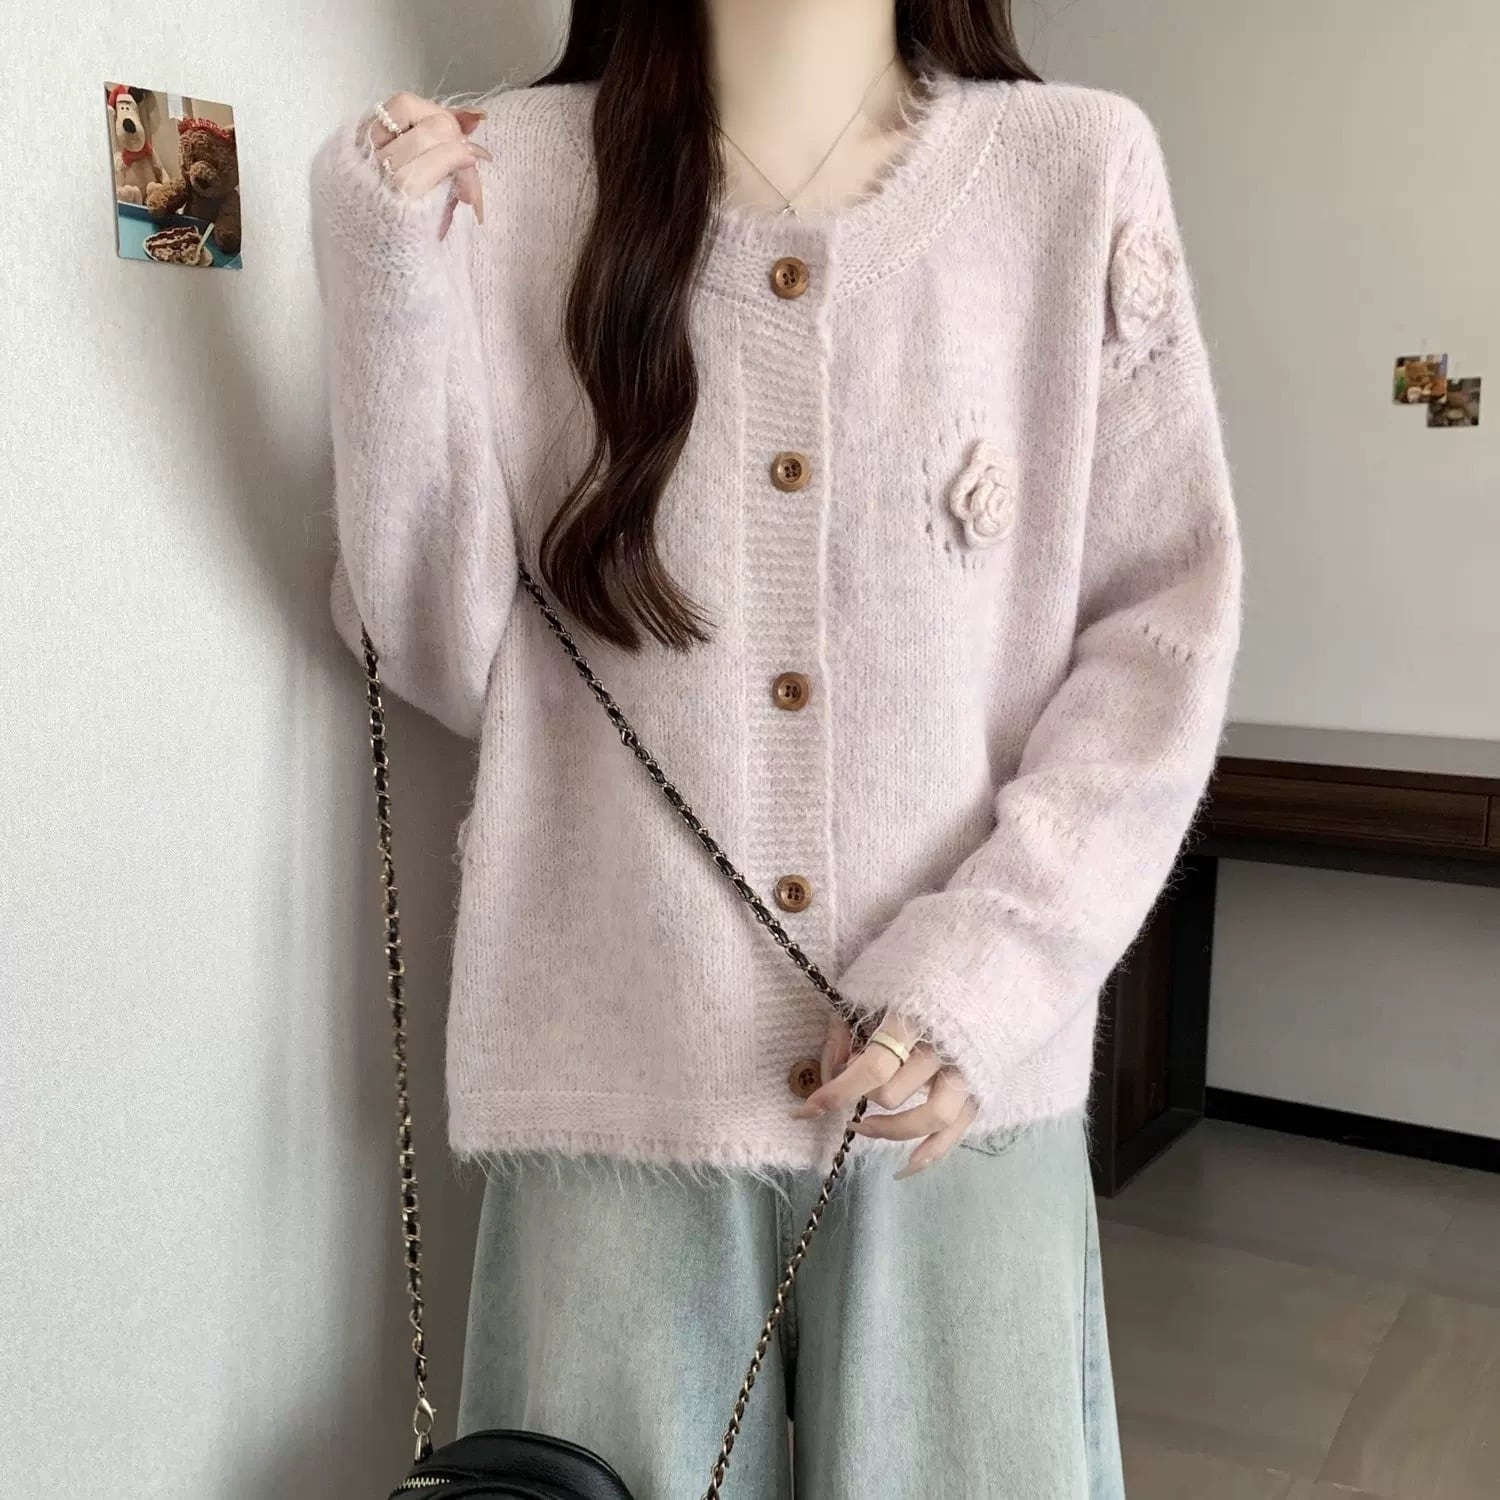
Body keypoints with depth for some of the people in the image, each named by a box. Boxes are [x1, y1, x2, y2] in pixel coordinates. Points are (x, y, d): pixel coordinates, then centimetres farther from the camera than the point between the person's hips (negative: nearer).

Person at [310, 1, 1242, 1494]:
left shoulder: (1081, 168, 0)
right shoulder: (513, 175, 2)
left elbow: (1165, 621, 0)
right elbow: (446, 652, 1)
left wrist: (991, 964, -11)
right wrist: (391, 269, -9)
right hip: (618, 1081, 0)